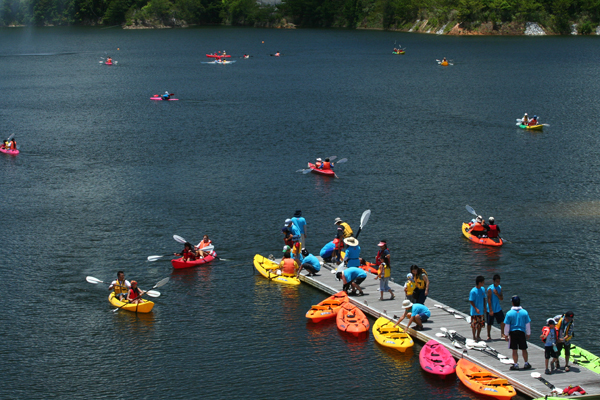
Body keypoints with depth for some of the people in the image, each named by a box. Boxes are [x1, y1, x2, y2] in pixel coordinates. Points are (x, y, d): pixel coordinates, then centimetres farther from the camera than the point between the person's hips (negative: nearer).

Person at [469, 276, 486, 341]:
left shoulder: (483, 289, 2)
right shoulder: (473, 291, -19)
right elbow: (471, 301, -15)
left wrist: (484, 307, 9)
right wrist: (476, 309, -19)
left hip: (481, 311, 7)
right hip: (475, 311, -7)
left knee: (480, 324, 14)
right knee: (474, 325, 3)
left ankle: (478, 336, 28)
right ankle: (474, 337, 15)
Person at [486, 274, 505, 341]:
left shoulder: (500, 288, 3)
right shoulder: (490, 288, -16)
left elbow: (501, 299, 2)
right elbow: (489, 299, -17)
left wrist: (497, 293, -17)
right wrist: (491, 310, -18)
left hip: (498, 308, 6)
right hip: (491, 309, -6)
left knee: (502, 321, 4)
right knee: (489, 323, 4)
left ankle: (502, 334, 18)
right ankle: (489, 336, 18)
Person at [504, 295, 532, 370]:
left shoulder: (509, 313, -7)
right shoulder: (524, 312, -2)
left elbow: (506, 325, -5)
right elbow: (528, 324, 4)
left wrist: (506, 335, 5)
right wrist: (528, 334, 15)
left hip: (513, 333, -2)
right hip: (522, 333, 2)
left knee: (514, 350, 5)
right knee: (524, 349, 13)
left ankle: (516, 365, 9)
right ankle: (526, 364, 19)